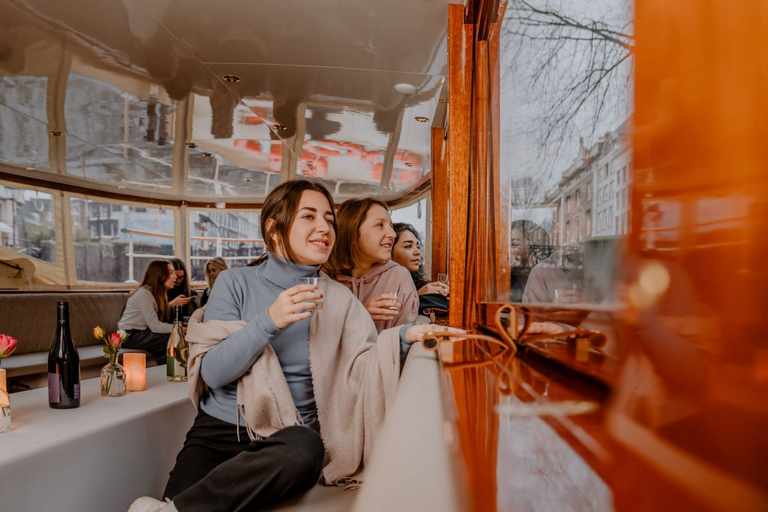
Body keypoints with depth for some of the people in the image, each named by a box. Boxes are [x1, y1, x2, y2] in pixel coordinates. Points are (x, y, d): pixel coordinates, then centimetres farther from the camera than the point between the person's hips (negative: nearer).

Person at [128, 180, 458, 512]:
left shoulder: (338, 298, 5)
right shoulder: (235, 283, 2)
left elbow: (362, 364, -8)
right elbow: (212, 373, -6)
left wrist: (406, 336, -26)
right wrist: (268, 322, -20)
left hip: (289, 436, 3)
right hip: (219, 429, -2)